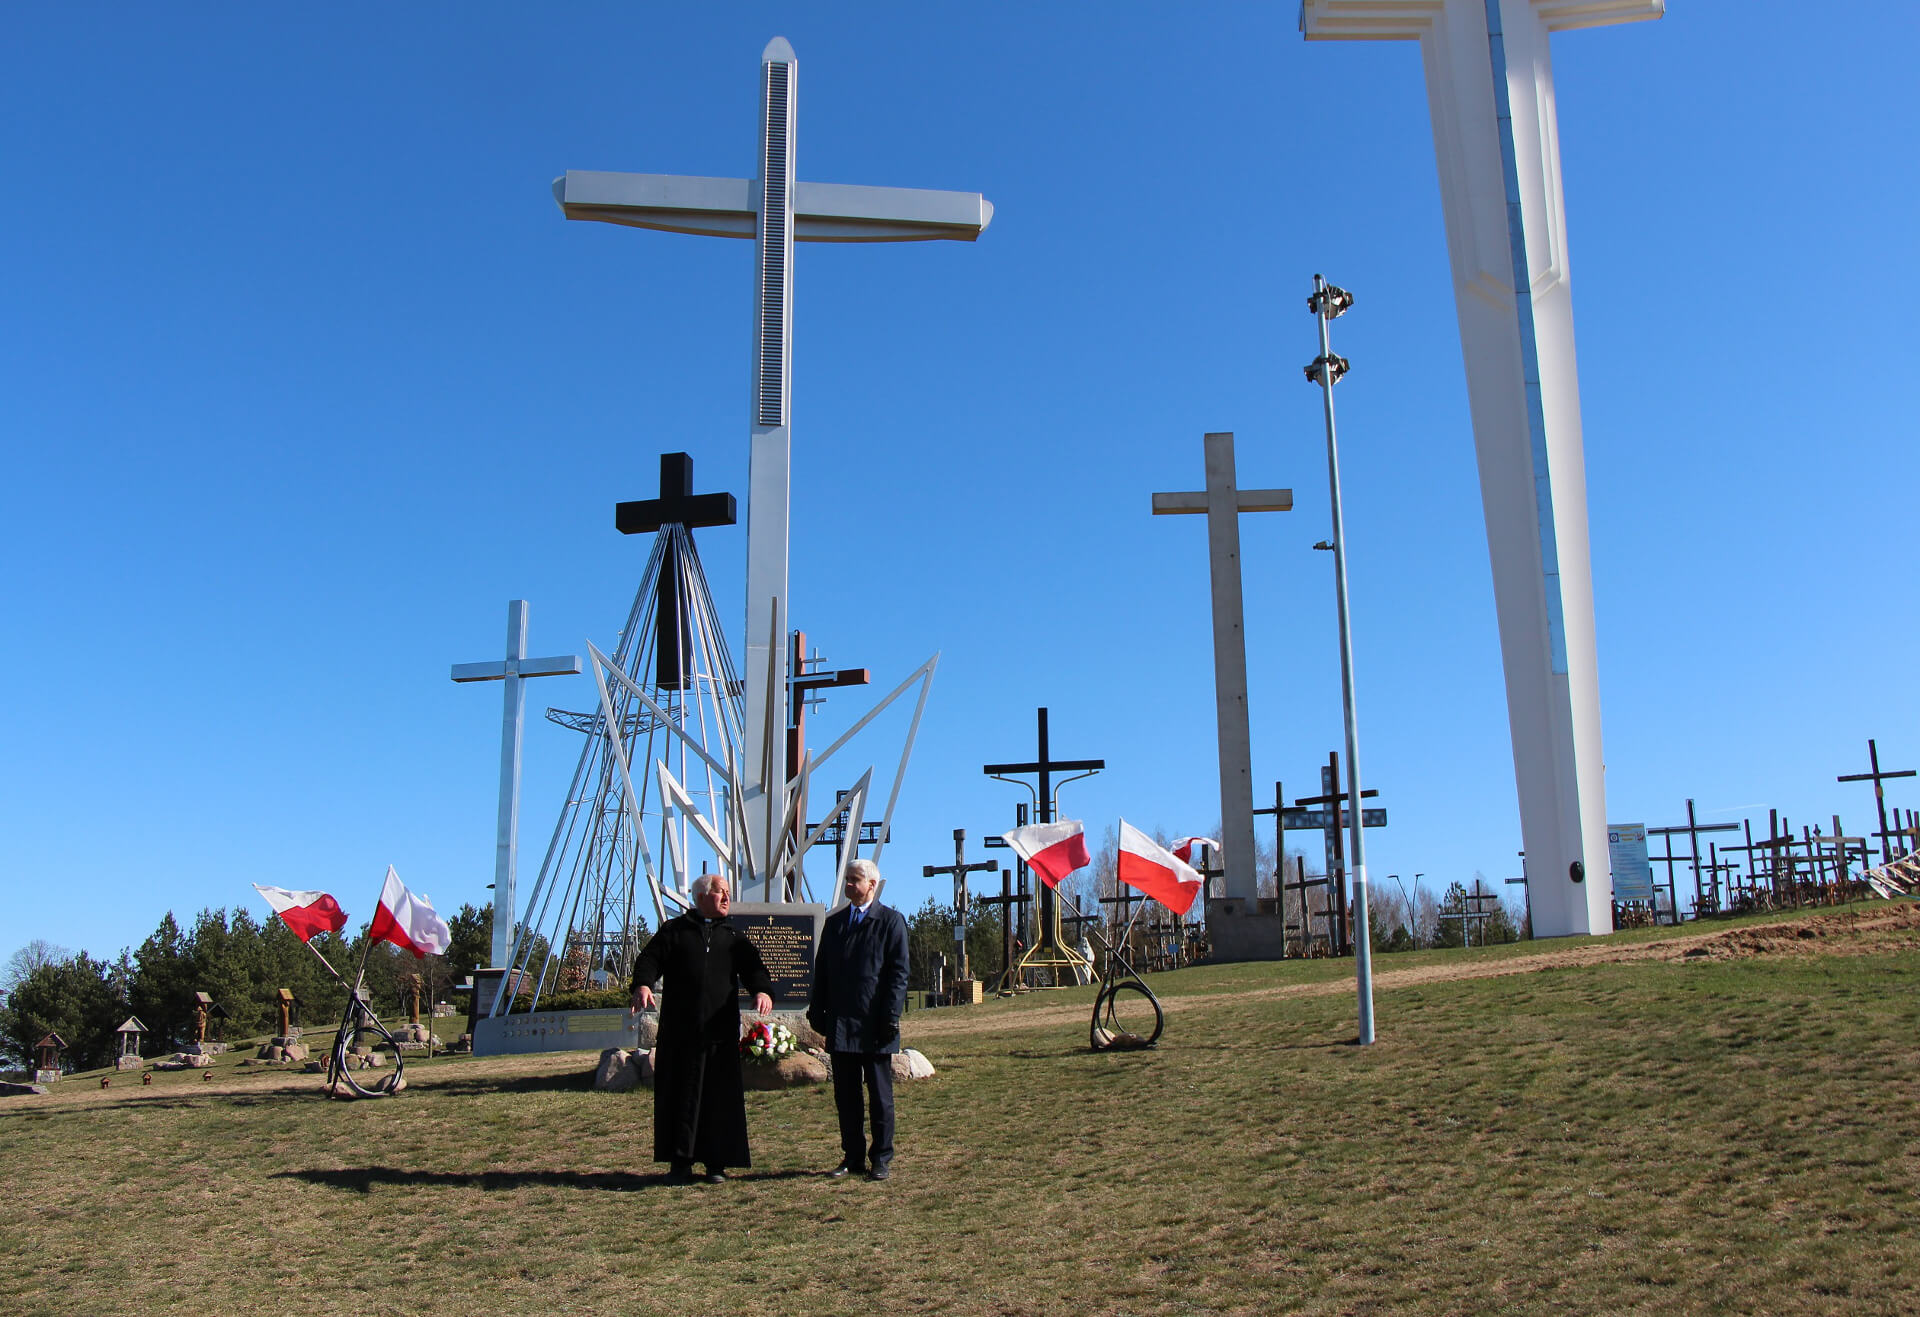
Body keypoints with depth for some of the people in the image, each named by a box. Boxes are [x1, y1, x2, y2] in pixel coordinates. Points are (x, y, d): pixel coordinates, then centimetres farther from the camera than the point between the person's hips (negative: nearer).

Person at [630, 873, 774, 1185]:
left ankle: (717, 1162, 9)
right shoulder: (674, 931, 10)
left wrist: (763, 990, -16)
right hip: (680, 1030, -2)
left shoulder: (733, 938, 18)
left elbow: (753, 969, 7)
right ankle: (680, 1162, 9)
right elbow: (649, 960, -1)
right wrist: (643, 984, -23)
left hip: (721, 1031, 2)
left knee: (721, 1097, 1)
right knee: (681, 1095, 1)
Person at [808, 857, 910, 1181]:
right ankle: (852, 1156, 16)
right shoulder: (834, 922, 14)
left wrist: (891, 1016, -13)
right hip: (840, 1025, 5)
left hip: (874, 1025, -5)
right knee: (845, 1095, 8)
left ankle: (881, 1159, 11)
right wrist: (817, 1011, 8)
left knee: (880, 1095, 4)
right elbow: (821, 970, 16)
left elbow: (899, 972, -6)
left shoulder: (891, 921, -1)